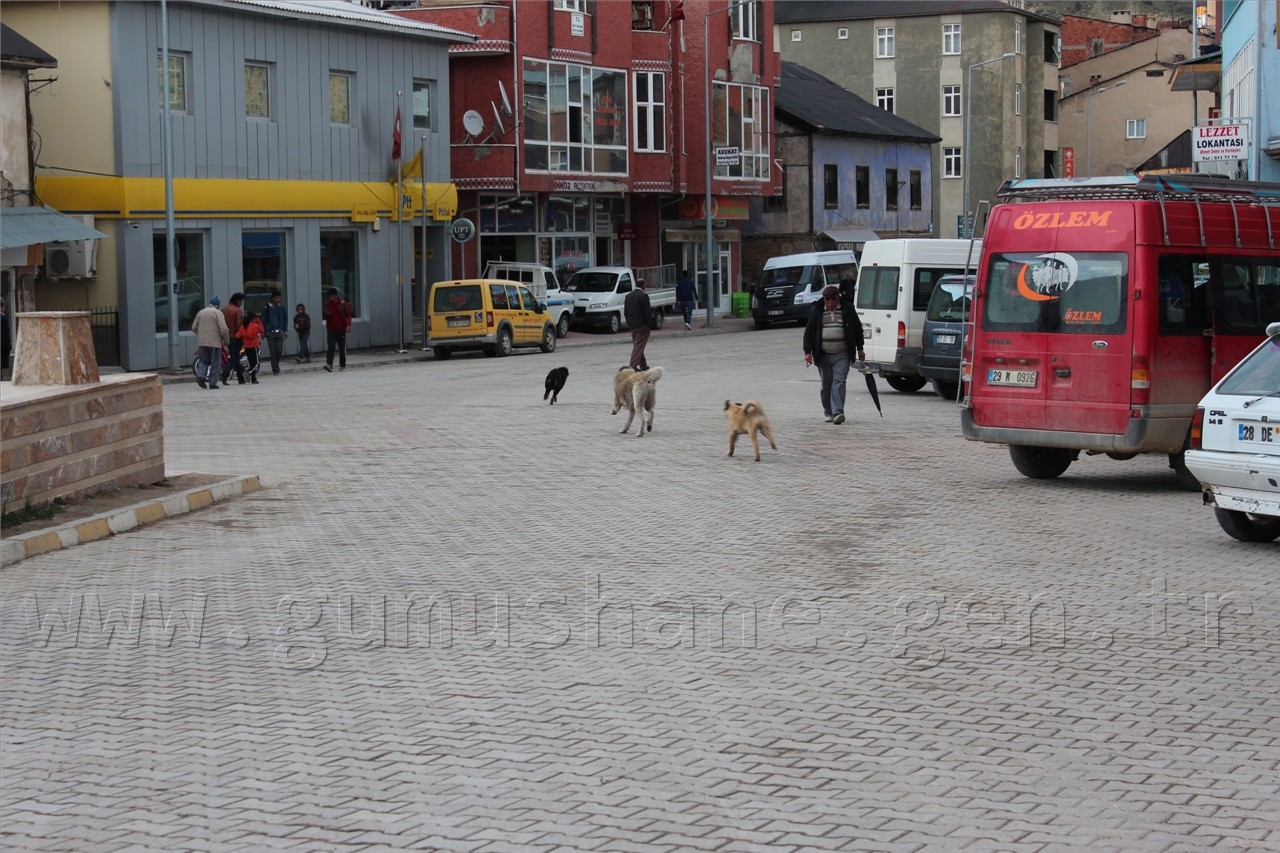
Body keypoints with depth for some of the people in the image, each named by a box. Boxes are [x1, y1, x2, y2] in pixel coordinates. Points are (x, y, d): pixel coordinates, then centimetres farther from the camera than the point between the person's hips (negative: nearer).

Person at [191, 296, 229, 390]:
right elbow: (223, 329, -15)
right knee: (215, 363, 4)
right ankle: (212, 383, 0)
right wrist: (226, 340, -1)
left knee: (204, 360, 16)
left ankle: (200, 375, -8)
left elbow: (194, 328, 13)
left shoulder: (200, 312, 11)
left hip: (202, 342, 5)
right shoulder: (218, 313, -6)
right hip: (215, 342, -5)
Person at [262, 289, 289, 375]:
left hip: (280, 332, 2)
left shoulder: (282, 308, 7)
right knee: (273, 352, -2)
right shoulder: (267, 308, 1)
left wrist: (285, 330, 5)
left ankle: (276, 365, 20)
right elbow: (264, 320, 4)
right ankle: (275, 369, 1)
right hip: (270, 333, -2)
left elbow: (285, 319, 12)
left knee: (279, 350, -4)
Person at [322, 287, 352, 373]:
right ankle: (329, 364, -20)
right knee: (331, 347, -11)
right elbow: (324, 316, 12)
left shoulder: (343, 303, -3)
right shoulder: (327, 303, 4)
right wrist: (325, 313, -12)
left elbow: (348, 314, -2)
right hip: (331, 329, 1)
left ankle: (342, 365, 18)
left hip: (341, 329, -1)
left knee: (342, 348, 7)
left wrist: (348, 325, -14)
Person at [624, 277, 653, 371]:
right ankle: (633, 365, -12)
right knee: (639, 345, -5)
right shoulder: (644, 296, -15)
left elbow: (625, 311, 10)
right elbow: (647, 312, -17)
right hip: (642, 325, -7)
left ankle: (643, 365, 25)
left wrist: (629, 323, 17)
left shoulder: (629, 296, 7)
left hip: (632, 325, 7)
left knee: (637, 345, 16)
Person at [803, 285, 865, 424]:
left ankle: (838, 412, -18)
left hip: (841, 355, -1)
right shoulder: (816, 311, 3)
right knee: (826, 385, 7)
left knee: (839, 382, -12)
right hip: (823, 355, 1)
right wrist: (808, 352, -3)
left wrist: (859, 349, 11)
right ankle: (828, 412, 19)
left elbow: (858, 329, 12)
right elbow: (808, 332, 5)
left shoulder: (847, 310, 3)